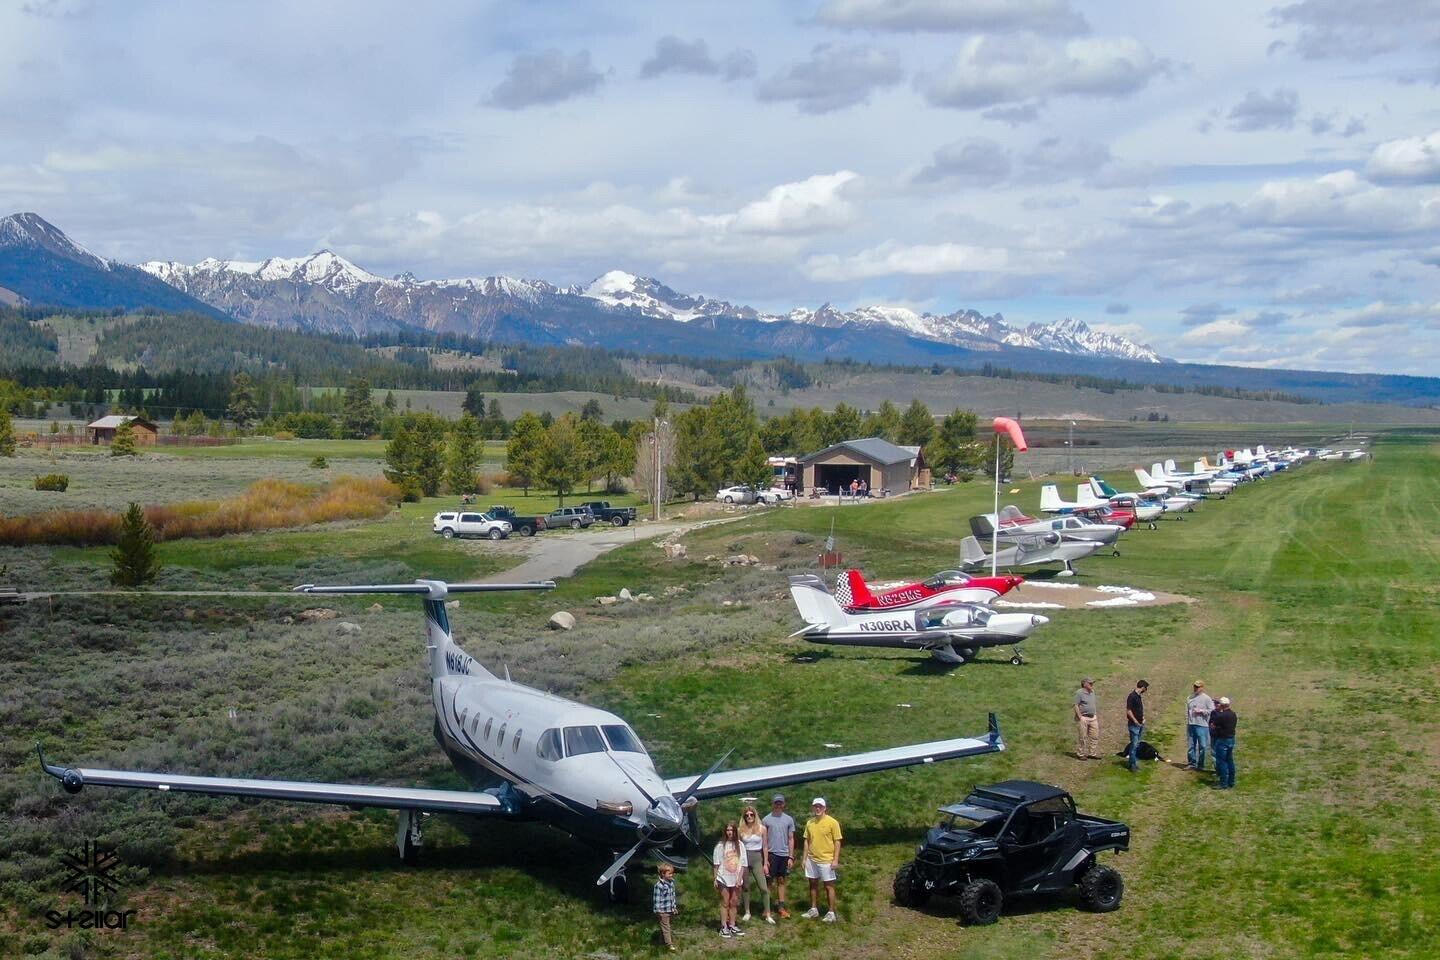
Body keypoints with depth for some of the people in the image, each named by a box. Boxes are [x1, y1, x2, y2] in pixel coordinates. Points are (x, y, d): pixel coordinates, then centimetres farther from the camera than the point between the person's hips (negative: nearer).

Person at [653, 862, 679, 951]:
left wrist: (674, 906, 18)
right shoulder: (659, 885, -22)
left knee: (665, 926, 21)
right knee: (665, 927, -2)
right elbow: (657, 898, -18)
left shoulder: (671, 882, 3)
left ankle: (662, 939, 34)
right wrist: (658, 910, -16)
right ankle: (669, 944, 1)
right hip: (663, 910, -8)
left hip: (670, 909, 8)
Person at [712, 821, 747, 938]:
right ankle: (724, 927, 6)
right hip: (724, 879, -2)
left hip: (736, 879, 2)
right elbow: (717, 864, -3)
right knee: (725, 903, 3)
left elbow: (743, 864, 1)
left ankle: (732, 926, 20)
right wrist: (715, 879, -5)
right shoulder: (720, 845, -6)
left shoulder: (740, 845, -1)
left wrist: (740, 878, -6)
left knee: (734, 903, 10)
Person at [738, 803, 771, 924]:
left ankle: (768, 915, 0)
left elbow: (764, 847, 4)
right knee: (746, 887, 8)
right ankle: (747, 912, 20)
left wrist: (765, 864, 1)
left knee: (764, 888, -6)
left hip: (757, 859, -1)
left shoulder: (762, 828, 0)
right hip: (744, 859, 1)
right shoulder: (741, 830, 1)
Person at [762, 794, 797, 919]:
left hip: (784, 854, 3)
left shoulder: (789, 819, 6)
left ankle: (781, 907, 11)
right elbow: (764, 841, -1)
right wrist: (765, 859, -6)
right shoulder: (766, 820, -2)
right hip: (771, 854, -3)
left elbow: (791, 839, 8)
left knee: (781, 881, 8)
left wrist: (791, 857, 2)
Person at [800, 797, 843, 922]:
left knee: (829, 886, 1)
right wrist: (804, 858, 8)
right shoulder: (809, 822, 5)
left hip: (826, 860, -5)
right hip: (812, 860, 5)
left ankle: (831, 913, 8)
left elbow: (837, 842, -9)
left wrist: (835, 860, -14)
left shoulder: (832, 822, -10)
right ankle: (814, 909, 25)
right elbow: (807, 841, 11)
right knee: (813, 884, 13)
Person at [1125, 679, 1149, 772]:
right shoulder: (1132, 696, -16)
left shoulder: (1140, 696, 12)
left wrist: (1143, 718, 10)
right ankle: (1132, 764, -4)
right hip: (1134, 725, -9)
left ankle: (1130, 761, 19)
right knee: (1134, 744, -8)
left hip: (1140, 724, 9)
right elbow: (1128, 711, -19)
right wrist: (1136, 721, -18)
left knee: (1137, 744, 12)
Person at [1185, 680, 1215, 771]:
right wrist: (1187, 722, 13)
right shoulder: (1190, 698, 14)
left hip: (1202, 726, -5)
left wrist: (1201, 711, -15)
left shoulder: (1206, 698, -2)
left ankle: (1200, 765, 6)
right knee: (1191, 745, 9)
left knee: (1202, 746, -1)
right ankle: (1192, 763, 17)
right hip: (1191, 725, 5)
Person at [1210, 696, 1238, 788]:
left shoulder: (1221, 716, -20)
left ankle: (1224, 784, -1)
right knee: (1230, 761, 15)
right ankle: (1231, 782, 21)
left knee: (1222, 762, -2)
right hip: (1231, 739, 8)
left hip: (1222, 740, -8)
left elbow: (1212, 726, -13)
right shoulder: (1233, 714, 6)